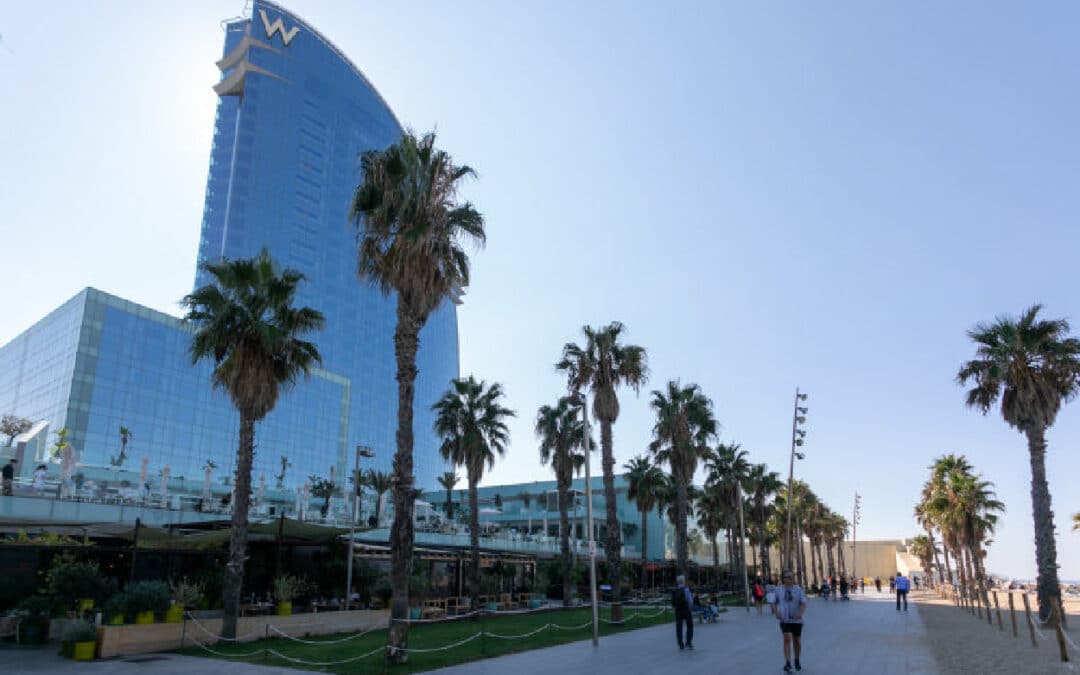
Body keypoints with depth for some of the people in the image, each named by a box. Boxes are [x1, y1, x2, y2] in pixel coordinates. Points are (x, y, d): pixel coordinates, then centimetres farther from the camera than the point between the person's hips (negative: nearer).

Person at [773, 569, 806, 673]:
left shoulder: (798, 590, -4)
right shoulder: (779, 590, 0)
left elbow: (803, 604, -11)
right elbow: (775, 603, 12)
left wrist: (800, 613, -29)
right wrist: (776, 613, -5)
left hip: (797, 620, 1)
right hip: (784, 620, -1)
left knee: (797, 641, 12)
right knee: (787, 639, -17)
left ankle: (797, 661, 36)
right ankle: (788, 664, -18)